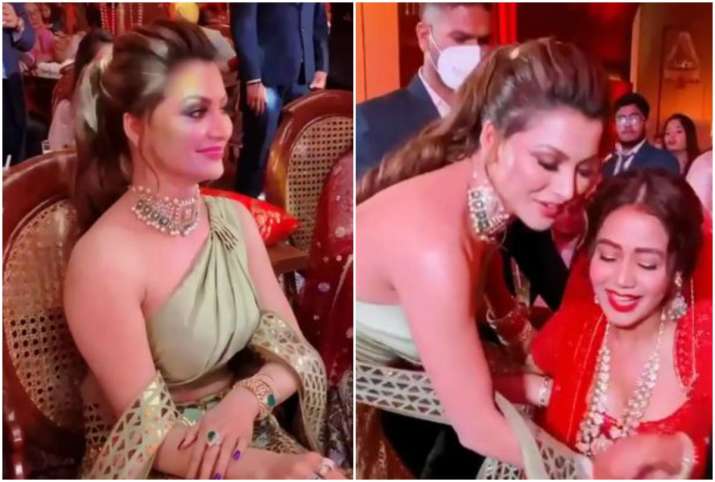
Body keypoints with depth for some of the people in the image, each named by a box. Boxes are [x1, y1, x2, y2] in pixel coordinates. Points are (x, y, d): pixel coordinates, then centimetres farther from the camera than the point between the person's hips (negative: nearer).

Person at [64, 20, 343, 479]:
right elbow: (151, 436, -17)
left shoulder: (234, 217, -2)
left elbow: (295, 349, -1)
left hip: (243, 436, 5)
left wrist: (245, 399, -20)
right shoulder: (104, 257, -20)